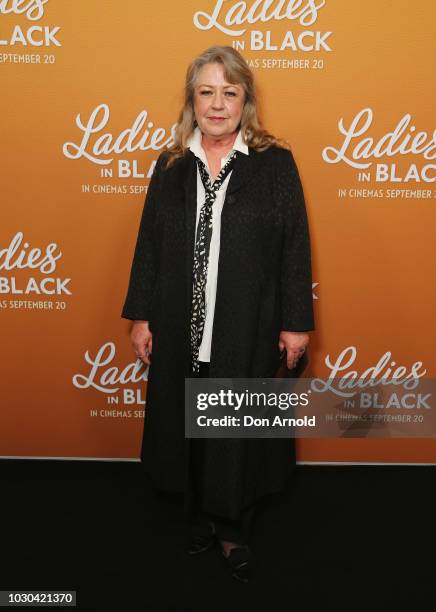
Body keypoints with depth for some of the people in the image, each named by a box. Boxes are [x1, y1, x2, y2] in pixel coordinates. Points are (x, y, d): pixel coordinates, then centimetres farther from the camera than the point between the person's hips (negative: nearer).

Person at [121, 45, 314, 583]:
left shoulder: (275, 163, -3)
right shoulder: (171, 165, 6)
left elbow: (296, 246, -3)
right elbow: (149, 243, 6)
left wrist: (296, 321, -5)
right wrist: (140, 316, 4)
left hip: (250, 329, -2)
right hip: (181, 327, 3)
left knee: (240, 428, 8)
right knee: (186, 423, 12)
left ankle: (233, 528, 30)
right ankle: (199, 518, 35)